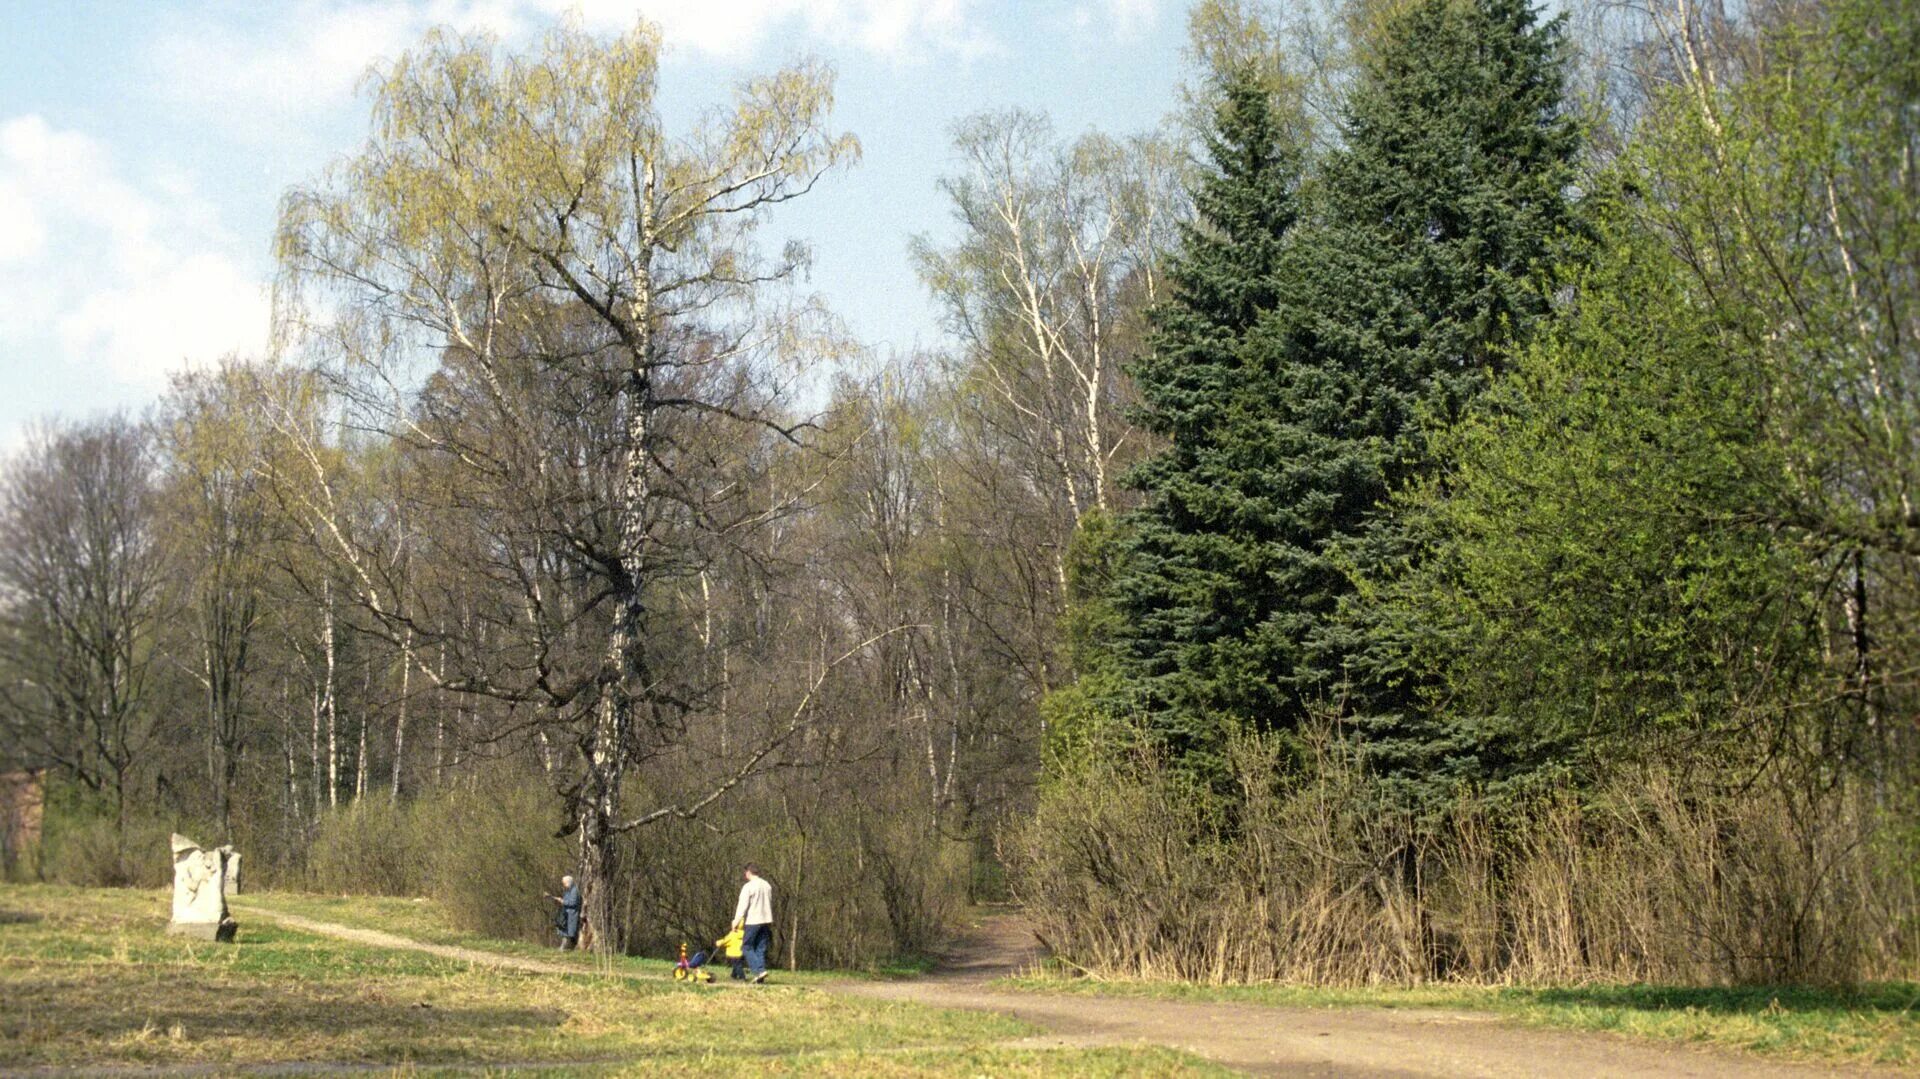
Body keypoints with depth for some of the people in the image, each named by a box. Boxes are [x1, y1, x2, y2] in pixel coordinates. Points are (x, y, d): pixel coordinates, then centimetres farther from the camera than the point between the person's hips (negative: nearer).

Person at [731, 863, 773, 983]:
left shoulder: (748, 887, -10)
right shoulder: (767, 886, 11)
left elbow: (743, 906, -15)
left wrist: (736, 921, -13)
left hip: (752, 921, -6)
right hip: (766, 921, 6)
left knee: (747, 947, 3)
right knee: (761, 948, 9)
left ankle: (759, 970, -12)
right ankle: (759, 977, 5)